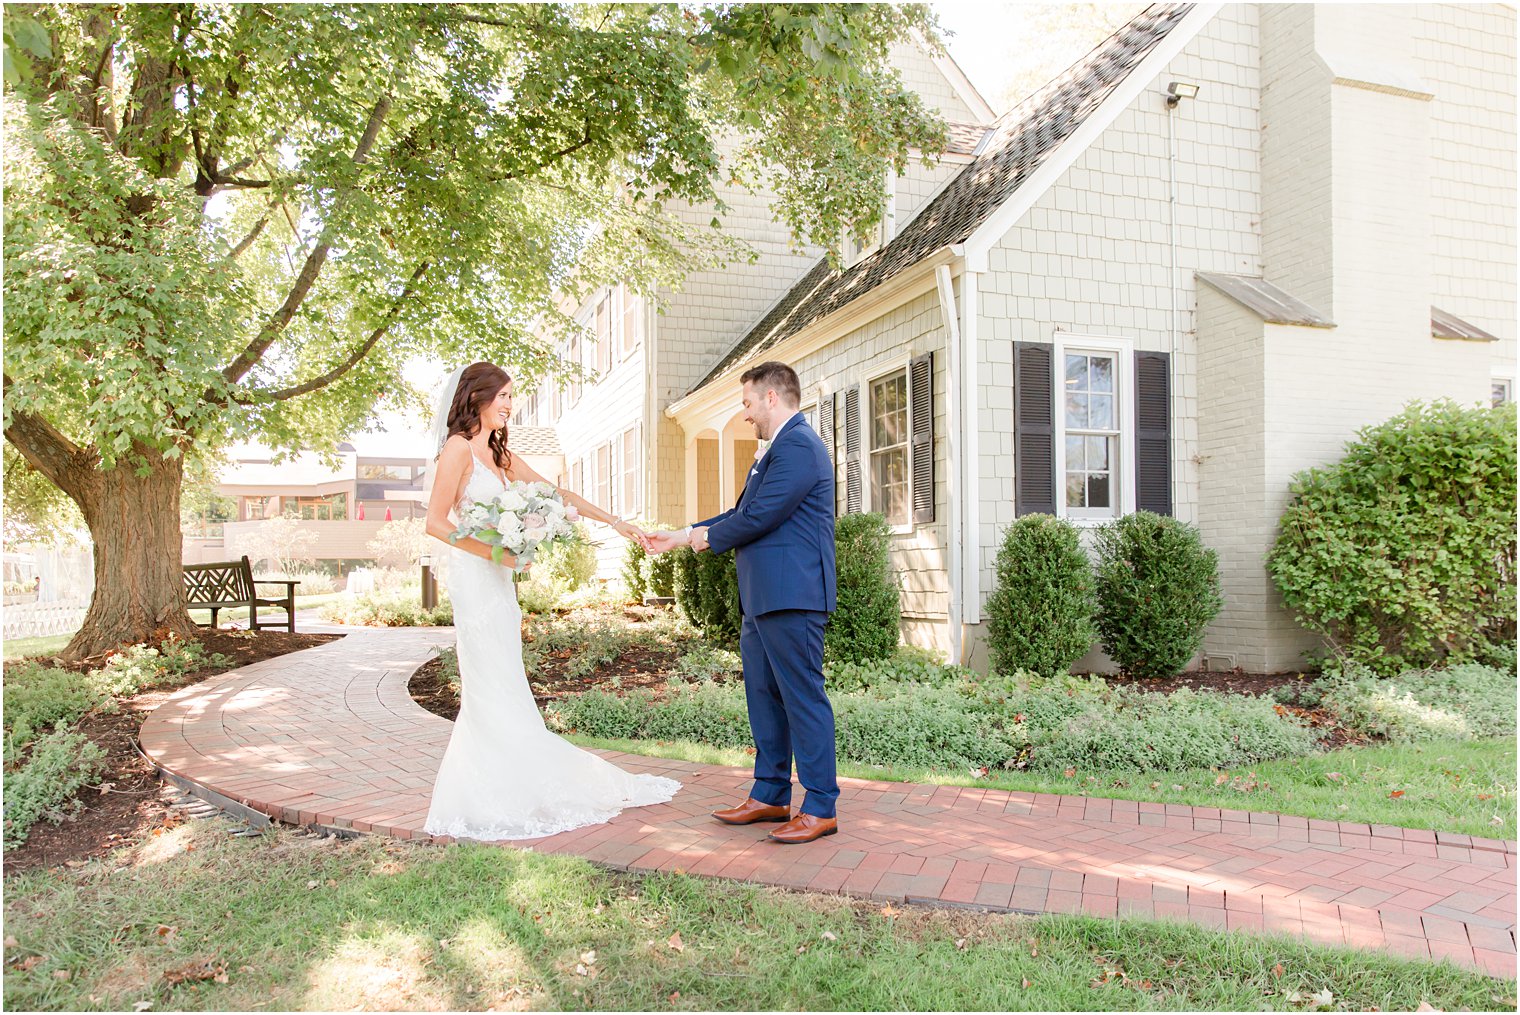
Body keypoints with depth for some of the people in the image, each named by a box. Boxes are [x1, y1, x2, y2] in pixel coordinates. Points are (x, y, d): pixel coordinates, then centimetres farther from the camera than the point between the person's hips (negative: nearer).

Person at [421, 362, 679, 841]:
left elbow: (555, 494, 17)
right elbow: (435, 522, -12)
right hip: (475, 580, -8)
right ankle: (486, 801, 4)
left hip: (500, 584, 8)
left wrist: (614, 521, 13)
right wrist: (492, 551, -17)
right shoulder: (459, 447, -7)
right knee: (491, 690, -5)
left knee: (498, 692, 10)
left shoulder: (501, 454, 17)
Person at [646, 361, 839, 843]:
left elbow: (758, 517, -18)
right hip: (762, 599, 11)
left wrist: (709, 536, -1)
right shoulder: (778, 450, 20)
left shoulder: (798, 445, -13)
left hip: (791, 596, -11)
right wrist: (680, 536, 21)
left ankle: (820, 808, 6)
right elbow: (742, 512, 22)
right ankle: (770, 796, 26)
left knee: (803, 699, -3)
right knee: (763, 697, 15)